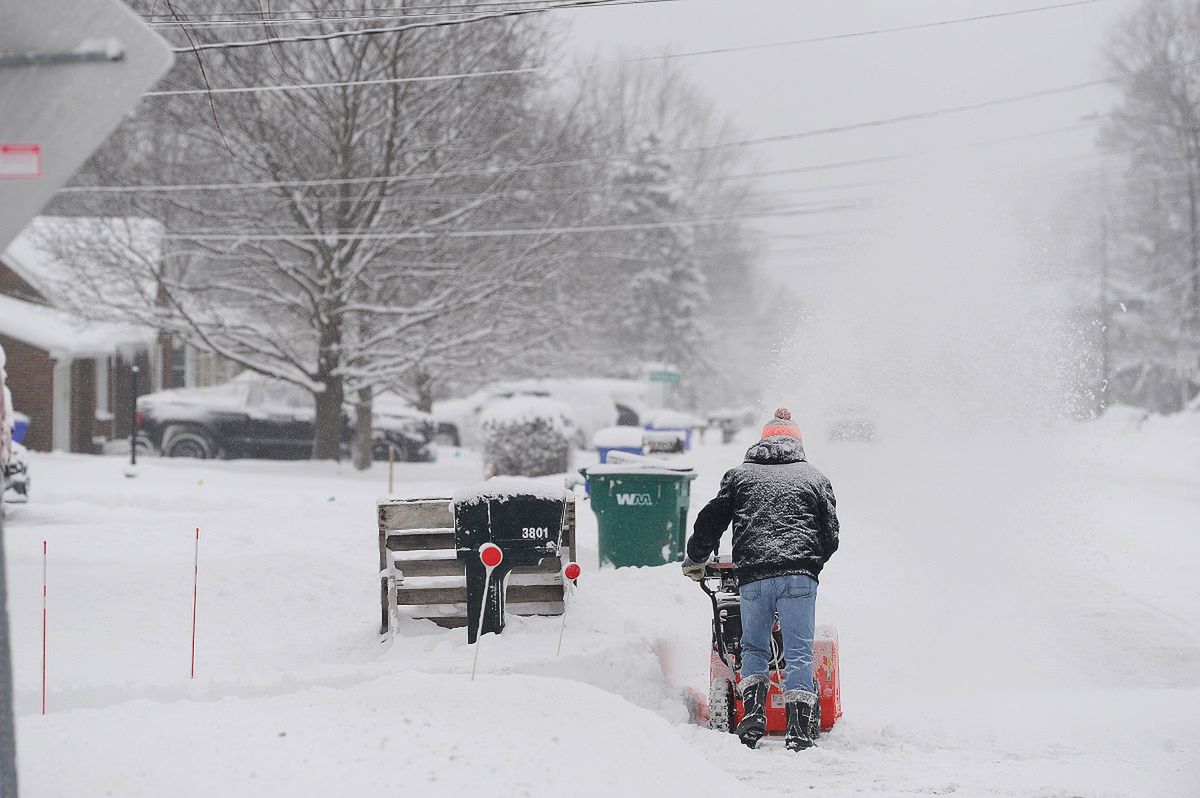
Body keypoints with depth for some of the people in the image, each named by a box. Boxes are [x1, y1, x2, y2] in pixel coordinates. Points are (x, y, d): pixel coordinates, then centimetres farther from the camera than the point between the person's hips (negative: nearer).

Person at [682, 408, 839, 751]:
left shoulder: (740, 475, 19)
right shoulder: (815, 478, 19)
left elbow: (710, 521, 15)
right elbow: (830, 536, 17)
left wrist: (694, 561, 31)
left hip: (752, 576, 1)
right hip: (799, 575, -1)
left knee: (754, 648, 16)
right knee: (798, 652, 1)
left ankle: (753, 713, -2)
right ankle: (799, 728, -8)